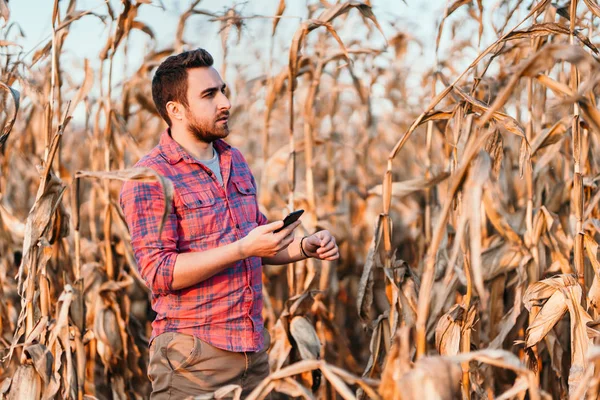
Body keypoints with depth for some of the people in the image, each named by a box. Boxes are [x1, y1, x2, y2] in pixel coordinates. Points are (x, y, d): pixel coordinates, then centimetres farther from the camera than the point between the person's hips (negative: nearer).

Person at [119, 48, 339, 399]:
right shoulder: (149, 177, -11)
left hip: (254, 350, 7)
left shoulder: (236, 161, 13)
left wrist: (304, 247, 3)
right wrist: (243, 249, -24)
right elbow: (159, 272, -19)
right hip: (192, 355, -7)